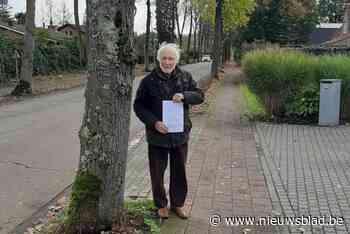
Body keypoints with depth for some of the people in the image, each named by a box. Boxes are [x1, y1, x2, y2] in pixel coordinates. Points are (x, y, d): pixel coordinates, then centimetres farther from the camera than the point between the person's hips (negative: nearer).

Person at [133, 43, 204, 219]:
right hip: (157, 135, -2)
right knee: (157, 172, 10)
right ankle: (161, 205, 30)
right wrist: (154, 122, -17)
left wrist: (184, 96, -21)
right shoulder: (149, 81, -6)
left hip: (180, 135, 2)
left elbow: (200, 96, 0)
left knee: (179, 171, 15)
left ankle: (178, 204, 35)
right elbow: (138, 106, -3)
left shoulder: (185, 77, 2)